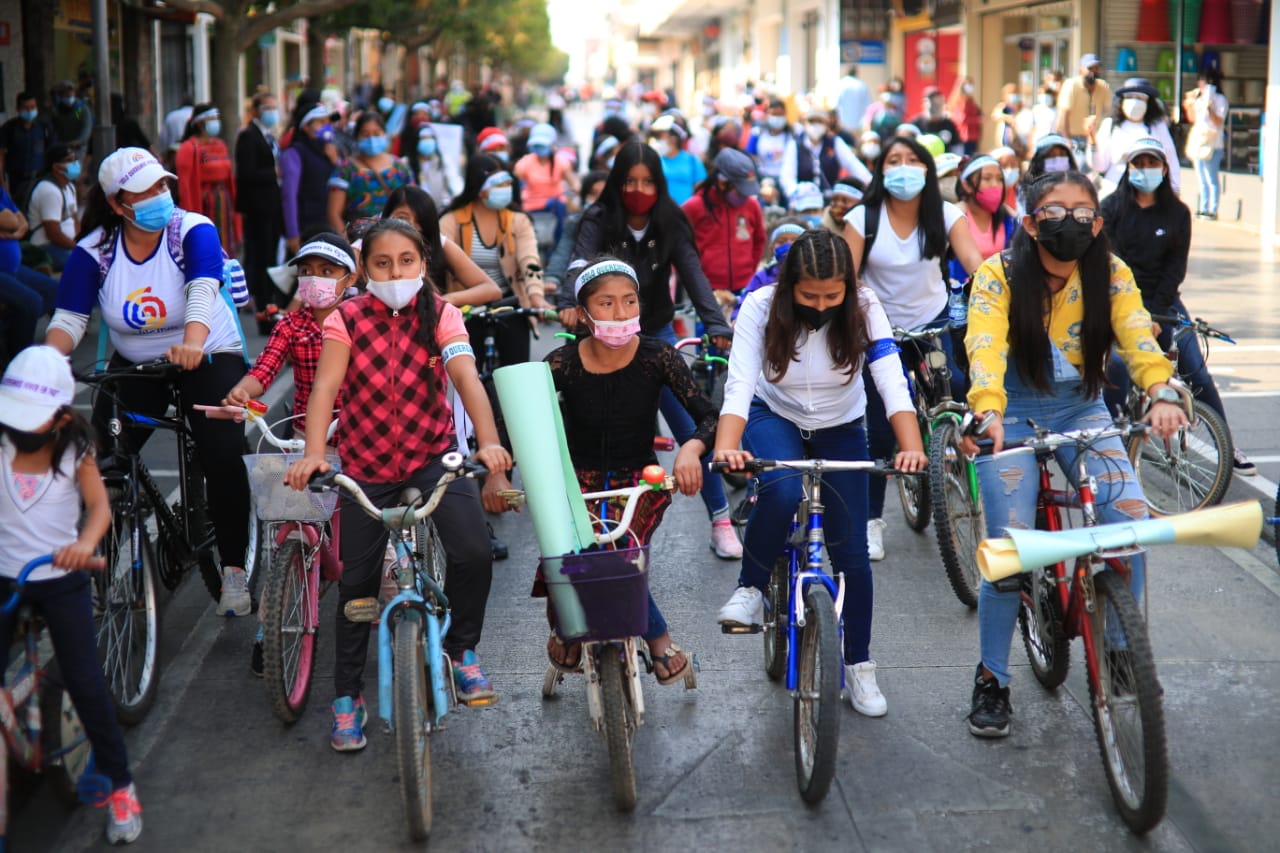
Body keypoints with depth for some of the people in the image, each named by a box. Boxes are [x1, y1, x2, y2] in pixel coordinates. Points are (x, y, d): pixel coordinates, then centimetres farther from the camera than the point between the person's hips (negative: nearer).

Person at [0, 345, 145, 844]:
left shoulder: (74, 452, -7)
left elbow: (100, 505, -17)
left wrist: (85, 543, -37)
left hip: (62, 581, -1)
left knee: (85, 684, 0)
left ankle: (121, 784, 12)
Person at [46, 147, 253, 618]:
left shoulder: (194, 231, -17)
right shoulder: (94, 251, -9)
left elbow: (202, 292, -34)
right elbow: (68, 319, -16)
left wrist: (192, 343, -55)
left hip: (208, 358, -3)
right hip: (135, 365, 3)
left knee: (224, 457, -21)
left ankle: (233, 570, -7)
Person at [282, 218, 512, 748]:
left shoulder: (440, 316, -9)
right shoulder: (346, 320, -10)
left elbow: (466, 377, -25)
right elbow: (325, 388, -22)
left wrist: (488, 440, -41)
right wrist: (314, 453, -39)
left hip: (433, 456, 0)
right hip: (366, 465, 1)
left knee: (473, 554, -22)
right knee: (356, 583, 6)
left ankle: (461, 648, 6)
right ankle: (347, 697, 25)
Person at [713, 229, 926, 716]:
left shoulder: (863, 309, -23)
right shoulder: (761, 307, -25)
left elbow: (892, 381, -32)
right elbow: (739, 384, -33)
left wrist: (912, 447, -48)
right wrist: (726, 448, -51)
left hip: (840, 432, 1)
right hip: (775, 419, -1)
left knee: (852, 553, -2)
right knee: (782, 492, -36)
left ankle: (858, 666, 16)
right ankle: (751, 589, -11)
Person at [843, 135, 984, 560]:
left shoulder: (946, 215, -8)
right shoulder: (864, 218, -10)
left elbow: (973, 262, -21)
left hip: (933, 322, 1)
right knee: (880, 429, -3)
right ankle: (872, 520, 11)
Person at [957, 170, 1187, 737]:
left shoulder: (1111, 274, -6)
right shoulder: (999, 275, -14)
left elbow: (1137, 334, -22)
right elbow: (985, 348, -29)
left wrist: (1161, 392, -43)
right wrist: (987, 414, -48)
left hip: (1081, 411, 3)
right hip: (1012, 416, -2)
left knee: (1132, 518, -18)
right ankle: (991, 679, 8)